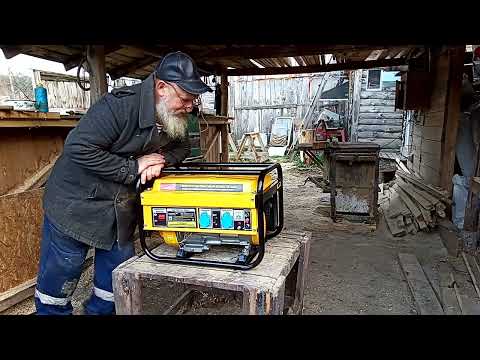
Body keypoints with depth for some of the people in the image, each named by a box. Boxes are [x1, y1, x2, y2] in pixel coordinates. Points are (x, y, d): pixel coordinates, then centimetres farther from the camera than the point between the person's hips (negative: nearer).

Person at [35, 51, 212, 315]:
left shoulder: (175, 119, -6)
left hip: (122, 211, 6)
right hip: (77, 202, -6)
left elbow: (182, 148, 7)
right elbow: (78, 148, -30)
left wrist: (162, 160, -16)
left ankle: (99, 310, 36)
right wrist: (133, 168, -26)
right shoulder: (120, 104, -28)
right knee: (60, 274, 8)